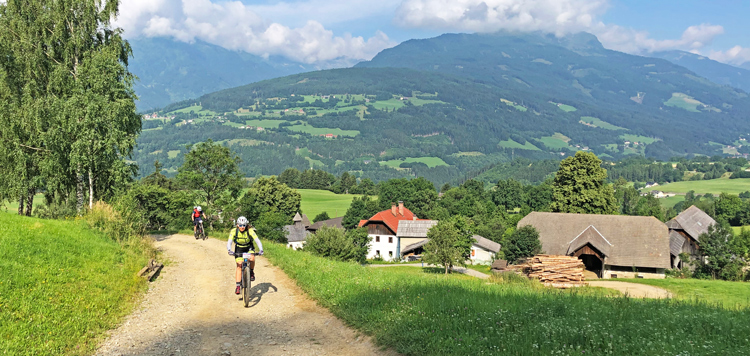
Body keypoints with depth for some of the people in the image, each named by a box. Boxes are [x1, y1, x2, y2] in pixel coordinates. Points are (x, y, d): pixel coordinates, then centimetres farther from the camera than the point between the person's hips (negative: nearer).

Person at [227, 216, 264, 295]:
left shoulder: (250, 231, -25)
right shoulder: (234, 231, -22)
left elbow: (257, 241, -31)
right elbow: (229, 242, -30)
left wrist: (261, 250, -47)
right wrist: (229, 250, -50)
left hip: (249, 248, -1)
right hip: (239, 249, 1)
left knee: (252, 258, -31)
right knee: (239, 266, -12)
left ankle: (251, 273, -3)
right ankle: (238, 286, -9)